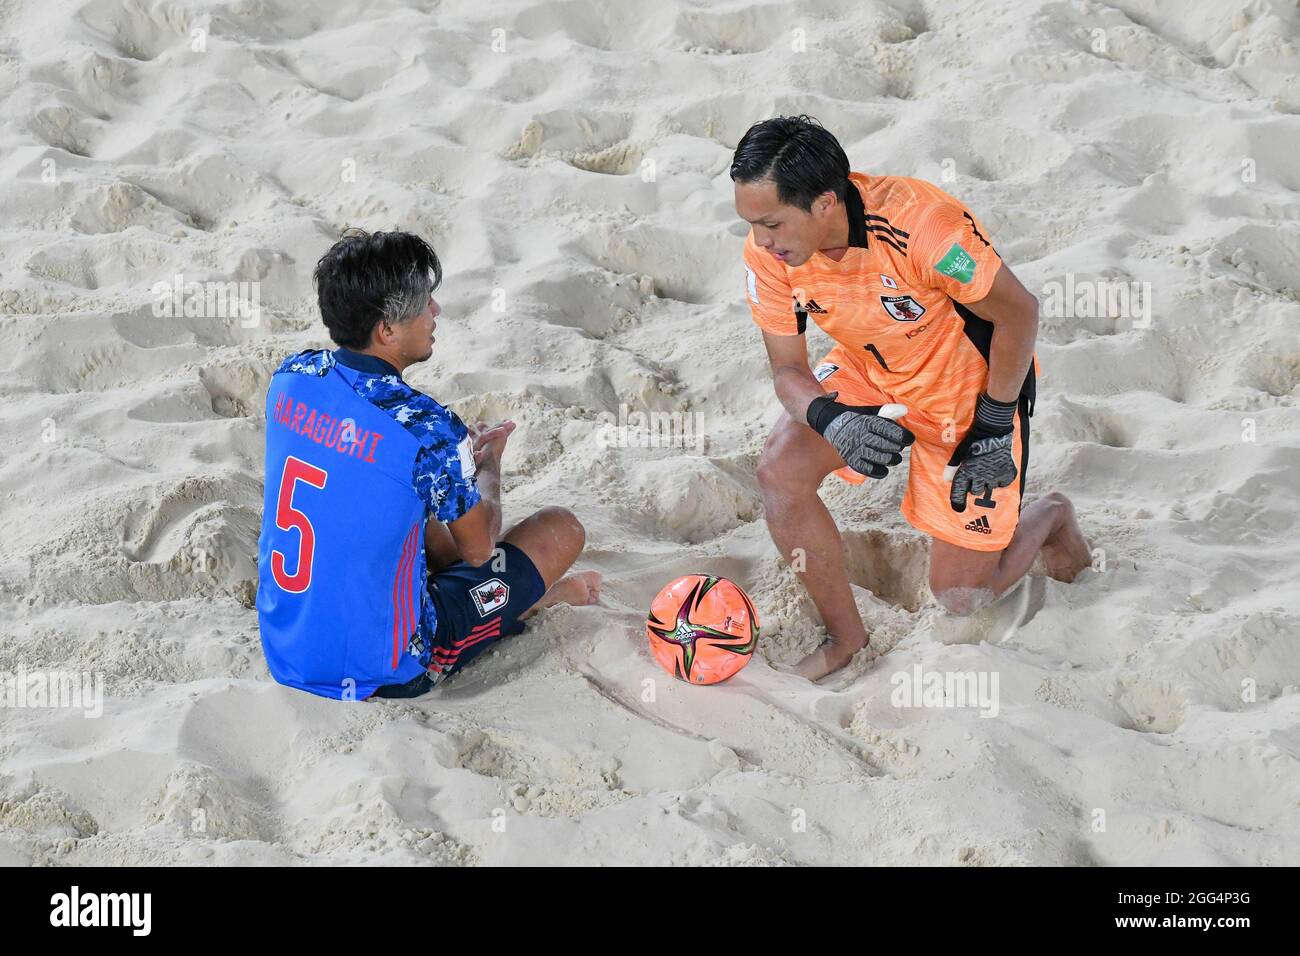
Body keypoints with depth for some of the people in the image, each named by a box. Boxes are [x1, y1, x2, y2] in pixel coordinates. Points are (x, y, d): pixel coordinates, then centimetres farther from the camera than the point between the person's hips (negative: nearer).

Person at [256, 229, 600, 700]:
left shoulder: (289, 378, -6)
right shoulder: (426, 430, -26)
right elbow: (479, 547, -7)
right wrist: (488, 463, 11)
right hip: (383, 674, -7)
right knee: (560, 528, 9)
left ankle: (537, 593, 49)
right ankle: (539, 594, 42)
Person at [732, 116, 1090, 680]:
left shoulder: (921, 223, -38)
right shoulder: (768, 253, -21)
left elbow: (1018, 313, -23)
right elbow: (787, 367, -10)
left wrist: (993, 426, -18)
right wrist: (830, 418, -32)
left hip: (973, 389, -4)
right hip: (870, 374, 5)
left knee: (961, 597, 0)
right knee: (780, 468, -22)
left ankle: (1048, 517, 33)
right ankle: (844, 637, 0)